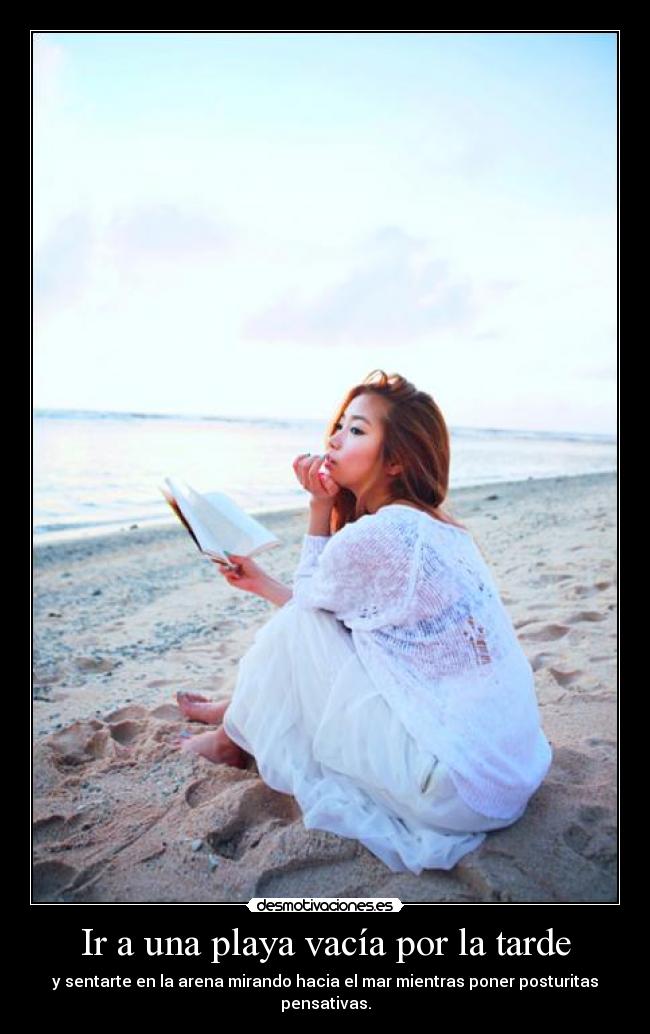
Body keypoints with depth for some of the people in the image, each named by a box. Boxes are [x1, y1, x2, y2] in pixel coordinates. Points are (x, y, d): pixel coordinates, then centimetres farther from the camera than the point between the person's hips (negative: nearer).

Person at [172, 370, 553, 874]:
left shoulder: (371, 537, -20)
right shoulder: (443, 529, 8)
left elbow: (309, 596, 2)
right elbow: (334, 608, 15)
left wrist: (320, 505, 0)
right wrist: (263, 582, 23)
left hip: (456, 790, -9)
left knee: (297, 625, -3)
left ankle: (234, 739, 22)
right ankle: (245, 706, 37)